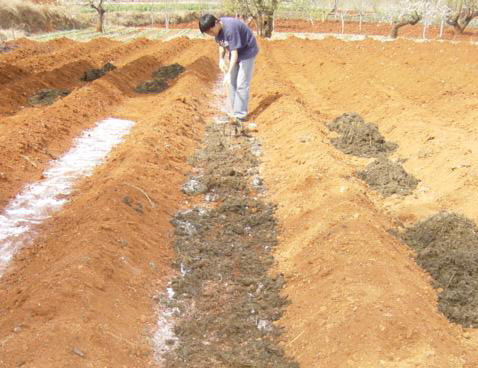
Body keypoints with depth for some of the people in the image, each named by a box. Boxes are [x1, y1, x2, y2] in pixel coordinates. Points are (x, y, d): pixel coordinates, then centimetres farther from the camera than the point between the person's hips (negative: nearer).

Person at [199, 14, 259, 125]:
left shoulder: (230, 28, -35)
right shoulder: (217, 28, -11)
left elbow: (234, 53, -34)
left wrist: (228, 73, -37)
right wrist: (221, 59, -11)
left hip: (247, 52, -8)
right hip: (235, 53, 8)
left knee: (242, 84, -9)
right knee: (232, 82, 9)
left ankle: (240, 115, -4)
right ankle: (233, 112, 18)